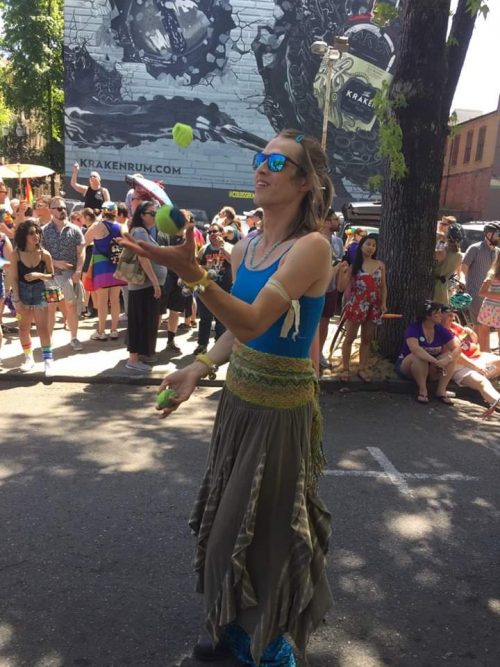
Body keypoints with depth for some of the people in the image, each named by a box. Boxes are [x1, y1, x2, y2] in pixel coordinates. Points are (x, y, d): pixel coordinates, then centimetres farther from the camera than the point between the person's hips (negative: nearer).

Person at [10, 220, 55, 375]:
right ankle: (29, 358, 23)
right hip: (22, 292, 1)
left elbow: (52, 276, 0)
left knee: (43, 327, -5)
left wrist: (38, 275, -20)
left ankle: (48, 359, 0)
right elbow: (14, 278, -7)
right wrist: (17, 300, -10)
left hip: (39, 292, -1)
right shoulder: (16, 254, -8)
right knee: (24, 327, 10)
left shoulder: (44, 254, -8)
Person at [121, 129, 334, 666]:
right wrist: (197, 370, 2)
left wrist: (190, 272, -39)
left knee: (263, 532, 8)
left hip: (281, 410, -7)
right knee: (228, 523, 18)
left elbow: (254, 322, -28)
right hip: (238, 399, 7)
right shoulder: (246, 248, 5)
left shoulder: (311, 247, -17)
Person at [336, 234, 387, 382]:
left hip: (373, 306, 3)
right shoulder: (353, 265, -2)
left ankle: (362, 368, 19)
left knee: (367, 339, 10)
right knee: (350, 338, 2)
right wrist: (342, 271, -19)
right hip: (356, 305, -3)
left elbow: (383, 286, 12)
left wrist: (383, 303, 1)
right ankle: (345, 369, 10)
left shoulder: (380, 265, 7)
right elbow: (342, 288, -5)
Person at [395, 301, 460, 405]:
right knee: (419, 356, -36)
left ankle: (441, 390, -17)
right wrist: (436, 361, -45)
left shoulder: (441, 330, -5)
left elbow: (457, 348, -10)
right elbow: (415, 349, -38)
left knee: (451, 356, -19)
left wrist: (447, 359, -31)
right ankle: (422, 390, -23)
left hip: (431, 369, 5)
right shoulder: (414, 329, -20)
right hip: (407, 365, -4)